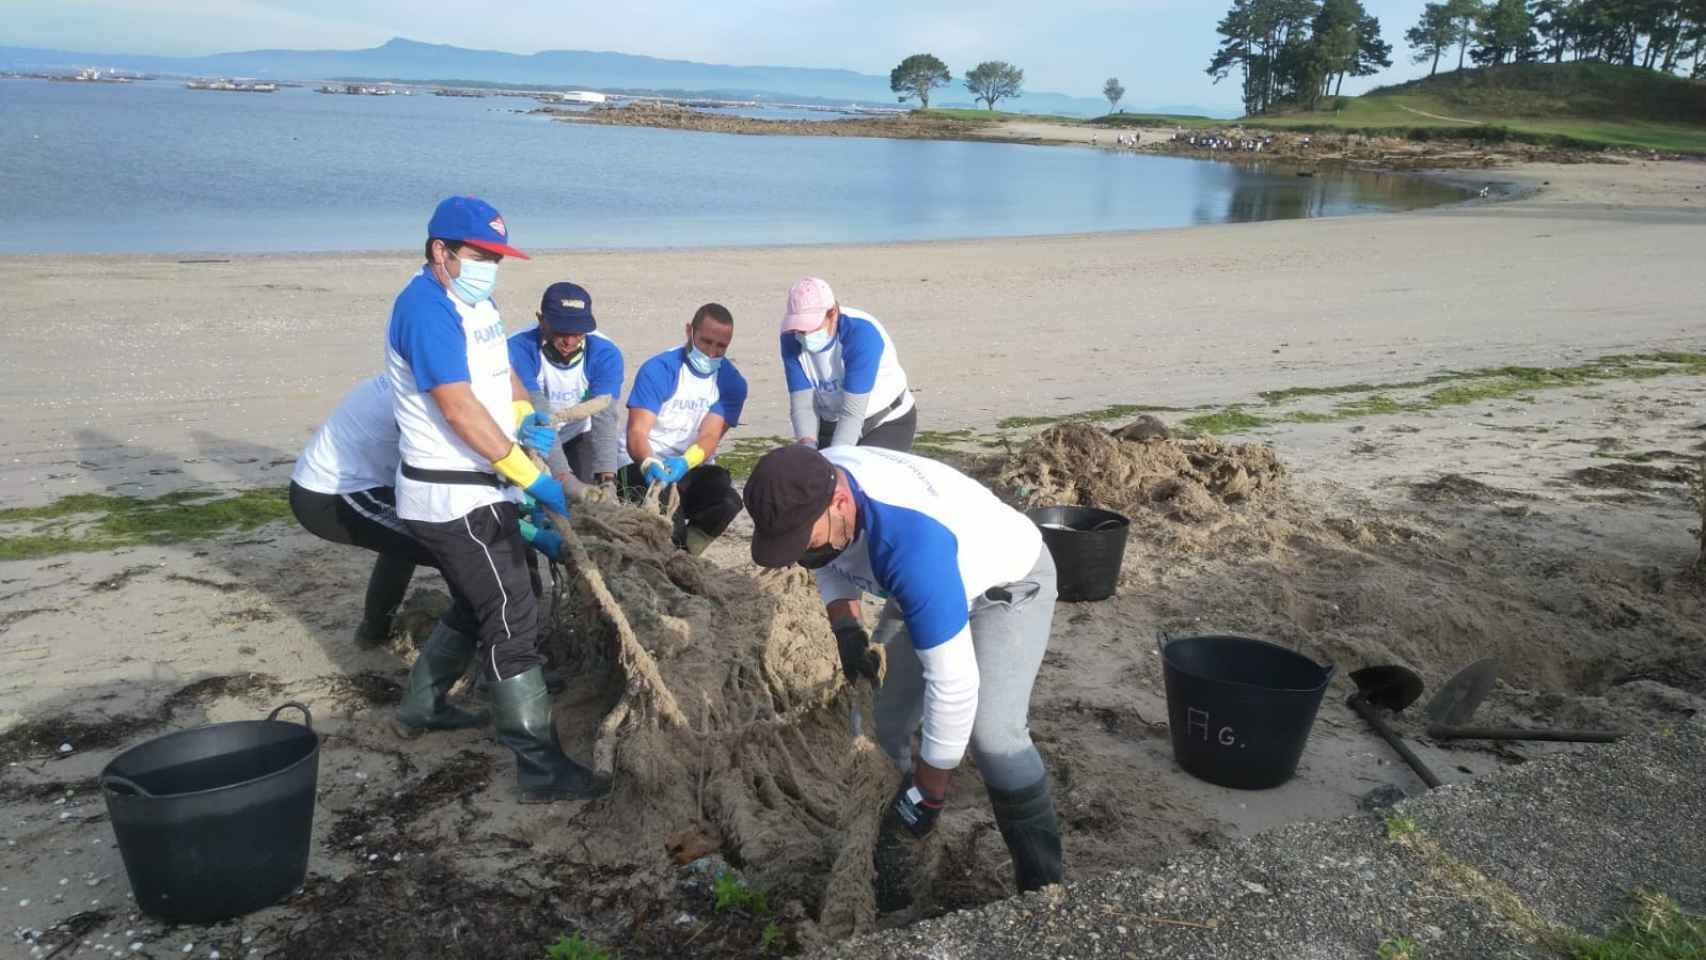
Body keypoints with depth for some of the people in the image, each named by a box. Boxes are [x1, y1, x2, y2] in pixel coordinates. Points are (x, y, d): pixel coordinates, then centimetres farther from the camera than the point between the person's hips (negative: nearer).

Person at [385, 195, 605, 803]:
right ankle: (541, 769, -4)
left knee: (476, 608, 23)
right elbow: (460, 410, -24)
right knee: (512, 622, -9)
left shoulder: (474, 301, 12)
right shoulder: (427, 308, -19)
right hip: (454, 500, -10)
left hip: (477, 492, 10)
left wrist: (525, 417, -4)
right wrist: (530, 475, -24)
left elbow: (501, 371, 18)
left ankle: (421, 707, 41)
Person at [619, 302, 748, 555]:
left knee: (728, 501, -28)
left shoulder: (732, 382, -1)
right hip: (645, 467, -3)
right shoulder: (658, 370, -10)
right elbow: (637, 432, -17)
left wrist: (685, 462, -36)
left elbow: (710, 436, -12)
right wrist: (649, 464, -41)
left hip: (692, 468, 4)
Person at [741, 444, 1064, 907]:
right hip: (927, 585, 7)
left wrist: (928, 795, -30)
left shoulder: (910, 542, -44)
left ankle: (1043, 887, -5)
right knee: (879, 721, 2)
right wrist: (846, 627, -13)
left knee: (991, 735, -24)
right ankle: (886, 865, 21)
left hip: (1009, 582, -7)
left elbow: (954, 683, -41)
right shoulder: (813, 484, -21)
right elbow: (832, 563, 4)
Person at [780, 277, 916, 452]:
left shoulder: (860, 334, -29)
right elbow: (802, 404, -16)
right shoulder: (792, 339, -13)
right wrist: (808, 446, -34)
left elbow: (852, 411, -33)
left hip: (887, 423, -5)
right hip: (832, 424, 5)